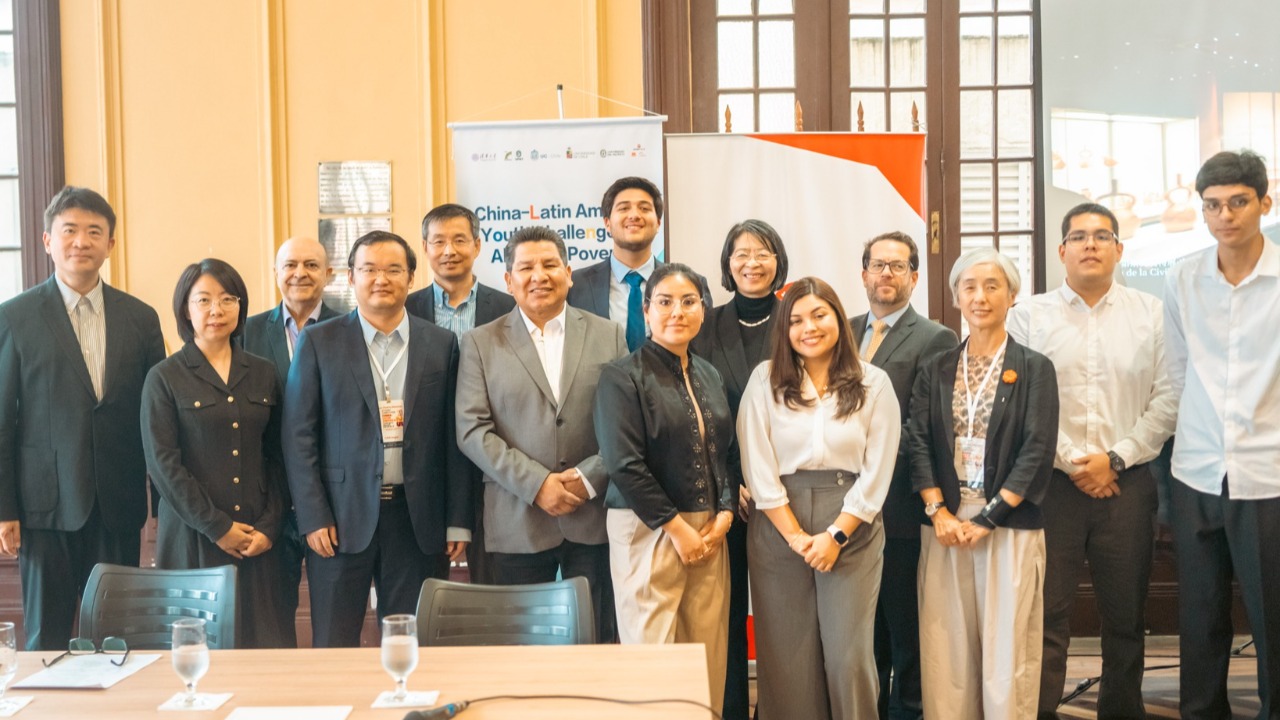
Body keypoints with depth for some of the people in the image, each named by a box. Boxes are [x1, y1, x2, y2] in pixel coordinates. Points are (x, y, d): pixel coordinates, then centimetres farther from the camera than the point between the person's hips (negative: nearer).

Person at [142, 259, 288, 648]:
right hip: (192, 537, -3)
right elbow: (162, 463, -6)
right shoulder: (165, 378, 0)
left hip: (257, 538, 3)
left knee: (262, 637, 1)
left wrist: (269, 526, -2)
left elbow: (276, 458, 9)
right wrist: (217, 527, -11)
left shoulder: (263, 374, 10)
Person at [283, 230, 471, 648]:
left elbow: (453, 439, 6)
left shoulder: (441, 345, 6)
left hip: (418, 518, 1)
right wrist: (313, 518, -7)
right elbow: (299, 436, 0)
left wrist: (458, 521, 3)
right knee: (334, 646, 6)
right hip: (343, 517, -1)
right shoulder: (319, 342, 2)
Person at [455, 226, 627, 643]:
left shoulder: (607, 335, 9)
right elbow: (472, 431, -2)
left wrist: (589, 477, -10)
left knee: (597, 646, 6)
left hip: (595, 518, 1)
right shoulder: (480, 343, 6)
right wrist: (536, 483, -11)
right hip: (518, 525, -1)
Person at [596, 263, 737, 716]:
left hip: (710, 532, 5)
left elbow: (727, 454, 16)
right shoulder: (622, 377, -5)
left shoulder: (711, 377, 13)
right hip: (648, 531, -5)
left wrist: (724, 515, 0)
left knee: (709, 662, 5)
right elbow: (623, 465, -13)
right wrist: (678, 528, -12)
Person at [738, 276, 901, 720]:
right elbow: (758, 467, -4)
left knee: (849, 655, -1)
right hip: (778, 530, 0)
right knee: (787, 655, 4)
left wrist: (835, 535, -9)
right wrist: (796, 536, -9)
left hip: (851, 530, 0)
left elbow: (876, 471, -1)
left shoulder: (873, 384, 3)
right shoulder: (765, 380, 2)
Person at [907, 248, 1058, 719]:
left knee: (1006, 651, 0)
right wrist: (939, 513, -9)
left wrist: (988, 518, -12)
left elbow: (1037, 452, -6)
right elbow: (918, 443, 4)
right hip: (945, 526, 3)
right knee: (947, 651, 4)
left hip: (1009, 527, -2)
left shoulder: (1034, 369, 2)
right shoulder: (936, 371, 11)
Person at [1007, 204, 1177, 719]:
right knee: (1047, 615, -1)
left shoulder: (1151, 314, 8)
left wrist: (1115, 458, -8)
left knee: (1126, 617, 9)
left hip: (1127, 483, 2)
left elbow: (1167, 399, 2)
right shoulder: (1028, 317, 4)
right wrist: (1072, 462, -9)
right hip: (1052, 482, -1)